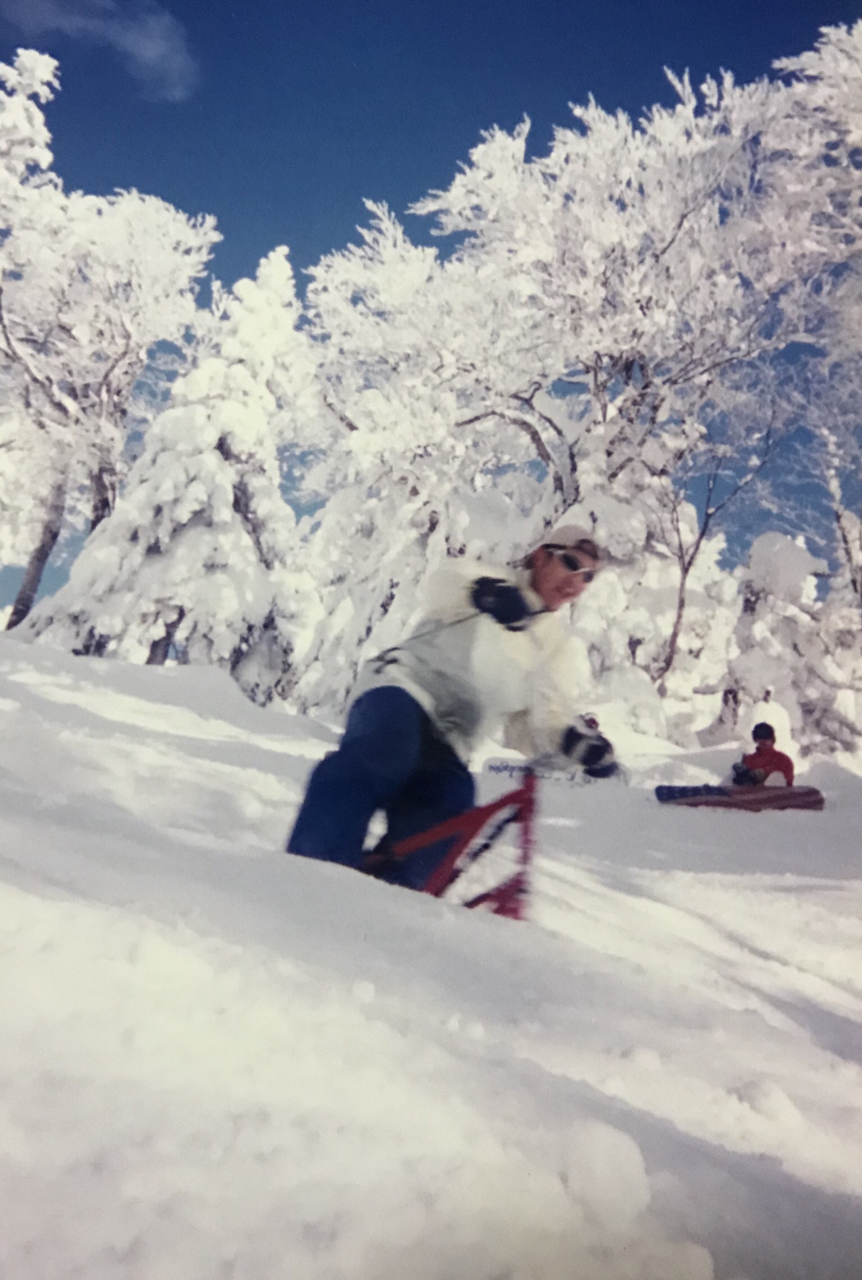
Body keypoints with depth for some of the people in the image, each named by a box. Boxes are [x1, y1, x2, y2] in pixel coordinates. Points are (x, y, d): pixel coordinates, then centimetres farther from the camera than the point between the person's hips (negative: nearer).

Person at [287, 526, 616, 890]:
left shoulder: (552, 643, 22)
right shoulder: (494, 580, 9)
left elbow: (540, 719, 16)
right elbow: (448, 580, -13)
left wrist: (577, 742, -6)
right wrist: (485, 590, -36)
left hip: (446, 744, 6)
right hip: (404, 688, -5)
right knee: (383, 756, -37)